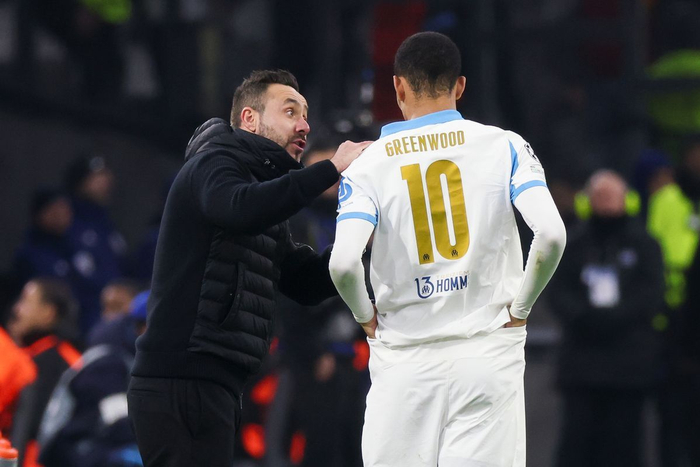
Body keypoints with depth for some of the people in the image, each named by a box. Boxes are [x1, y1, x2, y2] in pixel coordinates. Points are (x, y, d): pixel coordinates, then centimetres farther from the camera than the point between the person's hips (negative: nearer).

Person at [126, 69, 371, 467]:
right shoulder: (213, 165, -4)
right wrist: (331, 169, -25)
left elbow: (308, 284, 19)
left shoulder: (262, 185, 25)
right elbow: (239, 209, -28)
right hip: (183, 385, -10)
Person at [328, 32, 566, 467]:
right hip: (490, 355, 0)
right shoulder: (504, 146, 1)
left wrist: (366, 316, 5)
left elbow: (344, 263, -15)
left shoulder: (369, 165, -1)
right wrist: (520, 307, 2)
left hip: (404, 364, 0)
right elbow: (552, 235, -13)